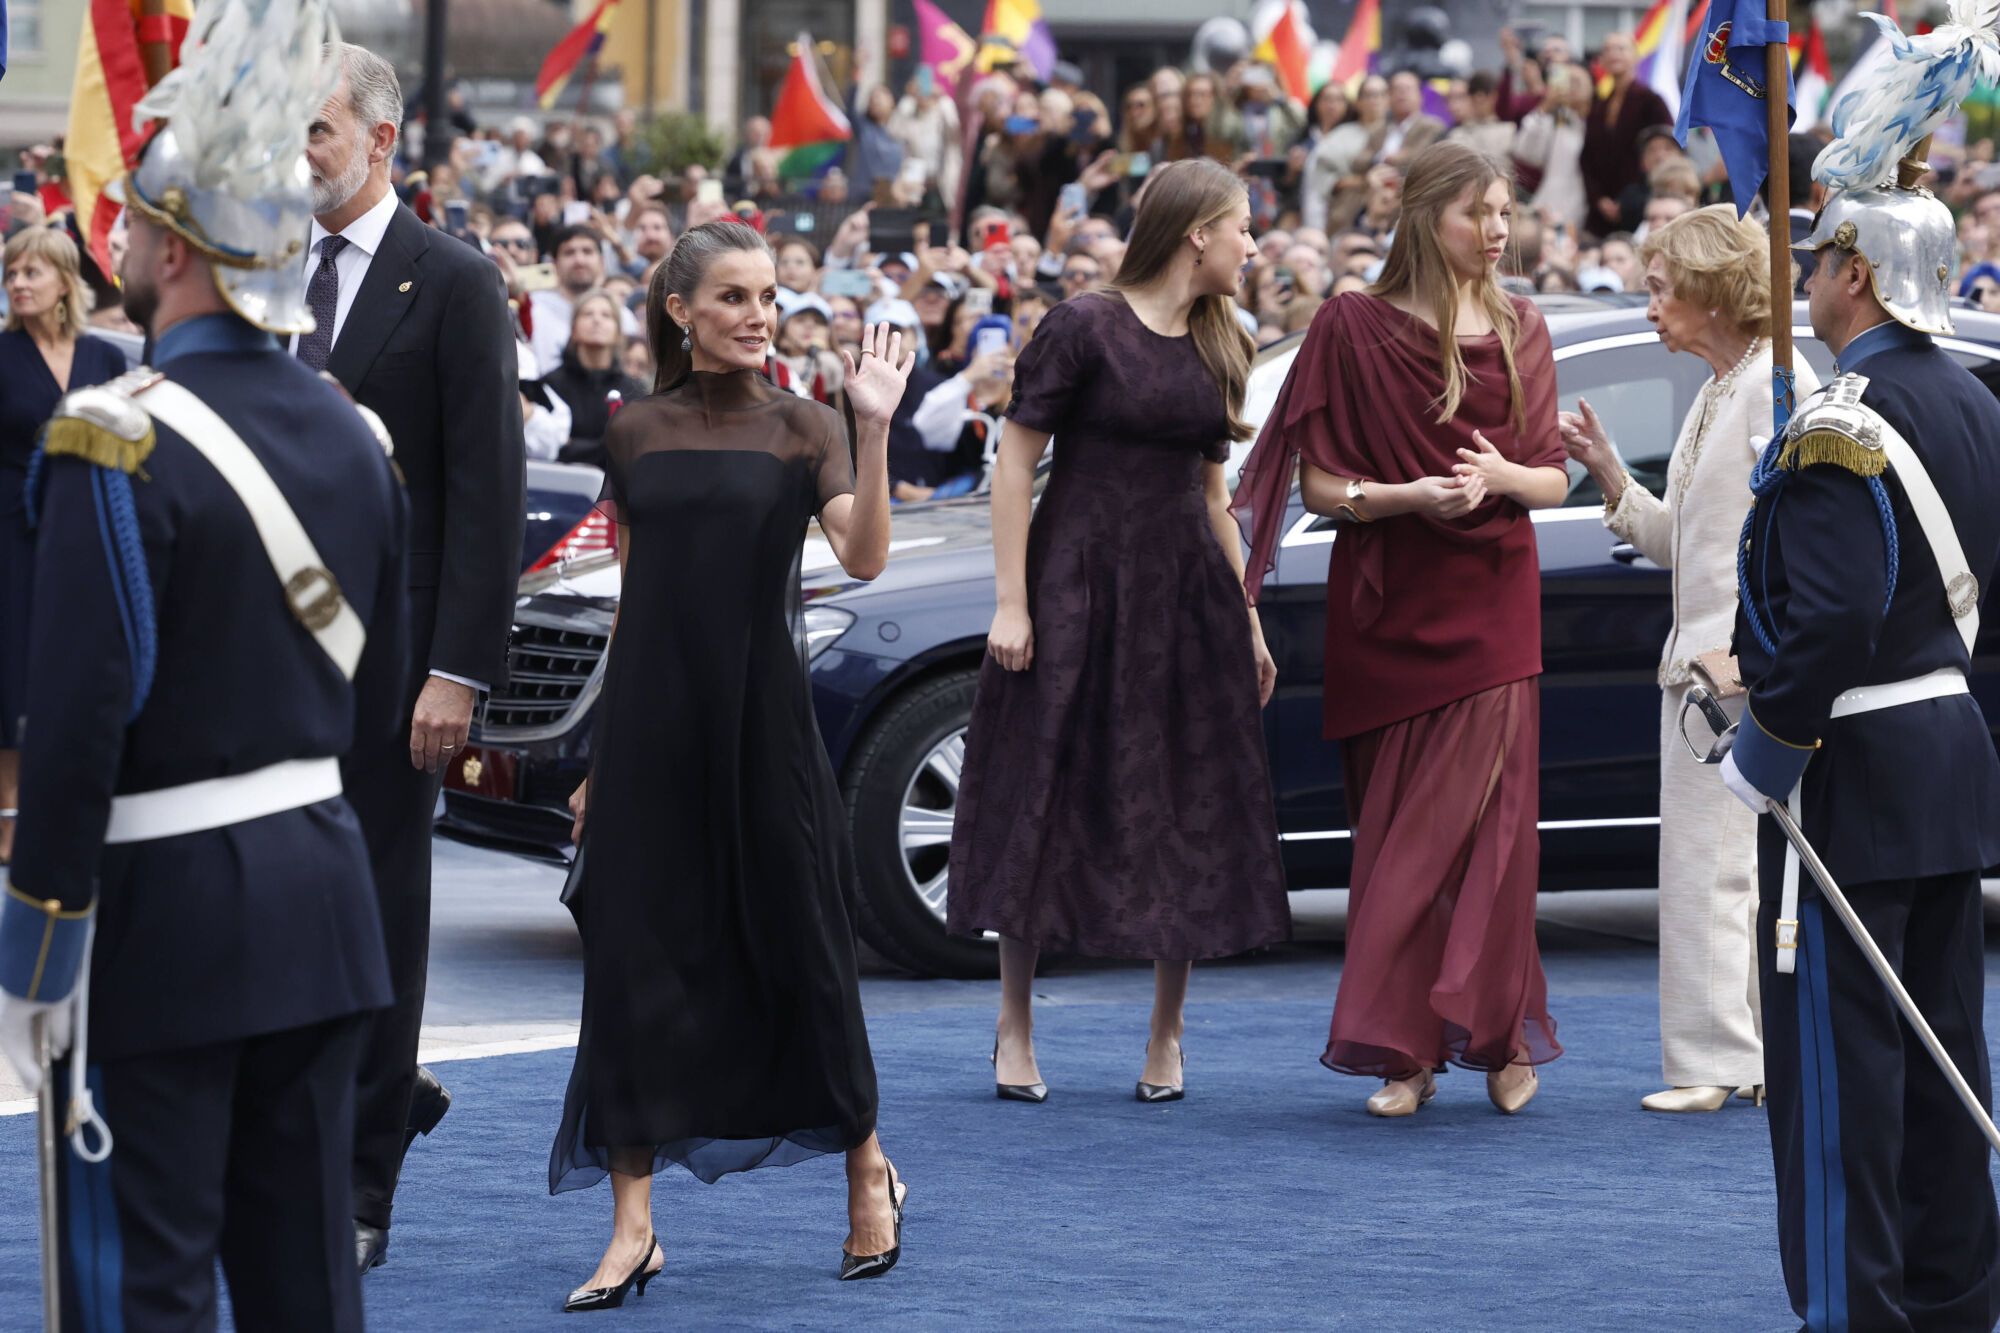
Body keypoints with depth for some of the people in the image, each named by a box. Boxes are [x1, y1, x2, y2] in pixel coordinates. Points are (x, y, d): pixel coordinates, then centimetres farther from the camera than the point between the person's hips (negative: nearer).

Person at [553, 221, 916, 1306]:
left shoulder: (802, 429, 1)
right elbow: (631, 599, 13)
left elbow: (863, 559, -14)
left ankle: (870, 1175, 25)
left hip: (763, 717, -2)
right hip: (650, 722, 2)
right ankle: (633, 1227, 2)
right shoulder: (636, 436, 8)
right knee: (638, 961, -1)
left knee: (798, 950, 5)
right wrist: (600, 755, 12)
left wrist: (874, 431, -24)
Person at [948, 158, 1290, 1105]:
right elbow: (1015, 461, -9)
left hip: (1184, 597, 6)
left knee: (1185, 813, 4)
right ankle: (1015, 1026, 12)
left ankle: (1167, 1035, 14)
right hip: (1078, 583, -5)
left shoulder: (1217, 347, 11)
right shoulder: (1084, 327, -8)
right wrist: (1012, 602, -15)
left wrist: (1246, 620, 15)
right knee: (1048, 803, 0)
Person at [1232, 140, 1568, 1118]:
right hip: (1387, 606, -2)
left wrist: (1500, 477, -12)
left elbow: (1554, 480, 10)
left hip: (1491, 605, 2)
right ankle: (1409, 1053, 5)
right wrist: (1411, 495, -19)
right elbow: (1319, 484, -3)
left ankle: (1501, 1033, 2)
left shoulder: (1519, 333, 9)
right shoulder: (1354, 328, -1)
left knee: (1485, 818, -7)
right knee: (1395, 827, 0)